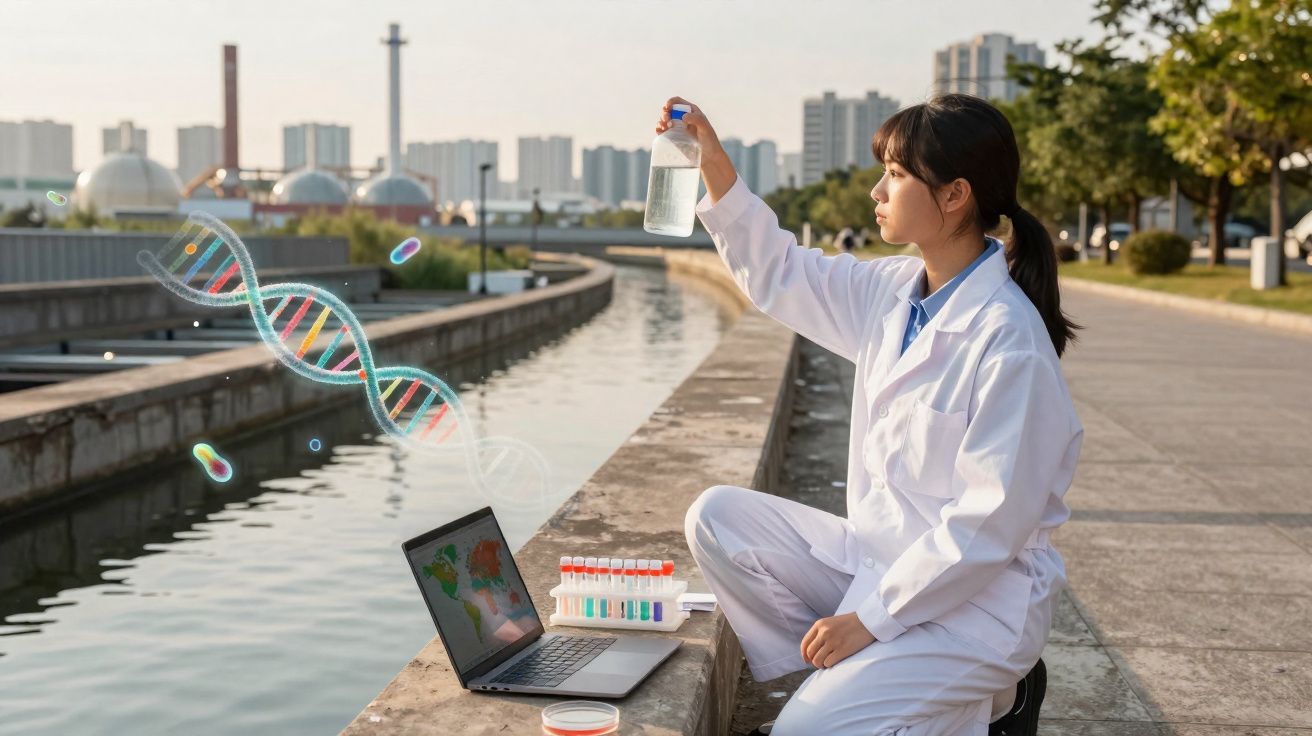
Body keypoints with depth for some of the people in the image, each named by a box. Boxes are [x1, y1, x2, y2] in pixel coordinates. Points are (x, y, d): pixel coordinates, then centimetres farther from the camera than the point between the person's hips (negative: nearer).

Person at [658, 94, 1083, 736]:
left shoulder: (1009, 340, -23)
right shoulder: (894, 291, 2)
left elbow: (993, 521, -24)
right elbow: (778, 277, 16)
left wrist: (869, 619, -20)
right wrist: (716, 169, 5)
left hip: (976, 598, -8)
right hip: (877, 554, 8)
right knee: (717, 517, -2)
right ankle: (843, 679, 3)